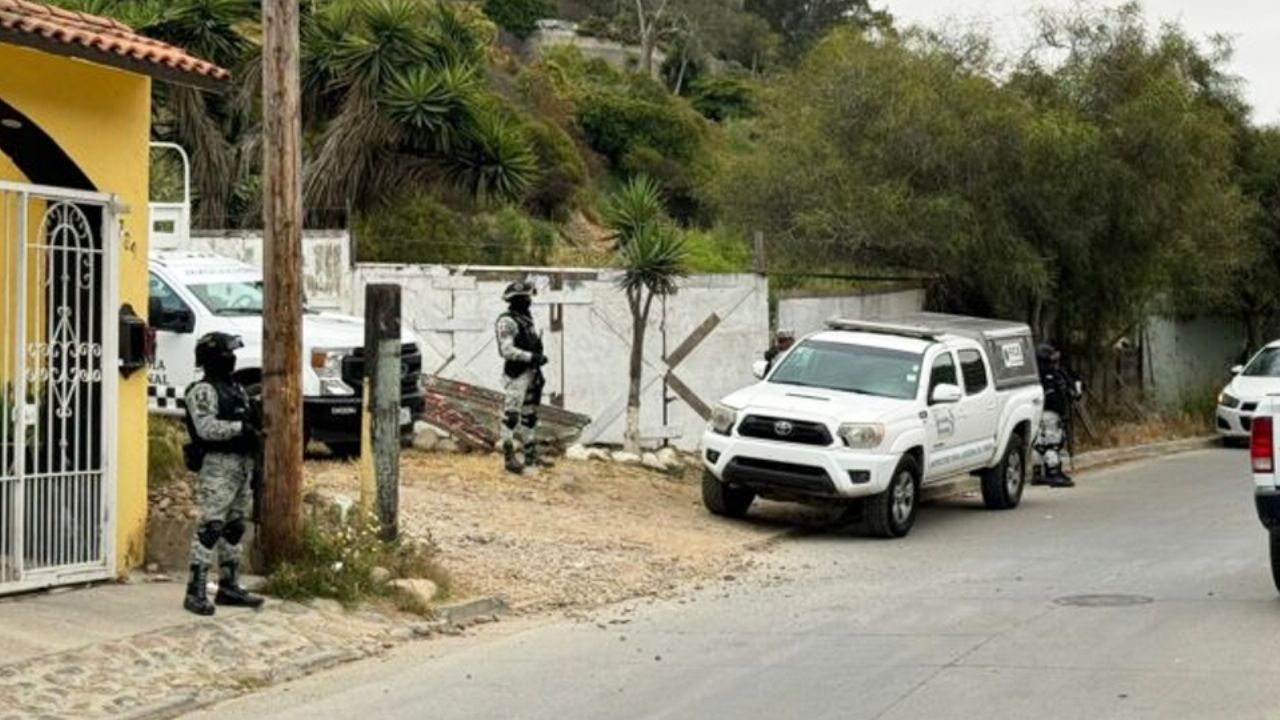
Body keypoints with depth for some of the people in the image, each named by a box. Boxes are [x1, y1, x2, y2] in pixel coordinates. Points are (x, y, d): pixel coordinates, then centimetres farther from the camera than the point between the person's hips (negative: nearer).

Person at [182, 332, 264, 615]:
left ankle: (229, 586, 20)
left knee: (234, 528, 13)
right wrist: (240, 427, -20)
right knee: (210, 528, -12)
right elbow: (206, 428, -21)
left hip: (242, 464, 9)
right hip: (218, 465, -9)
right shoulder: (203, 391, -9)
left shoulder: (237, 390, 19)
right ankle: (196, 591, -12)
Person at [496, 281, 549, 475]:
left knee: (530, 415, 12)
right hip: (515, 375, -9)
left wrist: (538, 373, 17)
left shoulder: (526, 319, 15)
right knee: (511, 415, -7)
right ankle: (509, 457, -5)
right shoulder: (507, 321, -12)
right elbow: (507, 350, -21)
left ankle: (531, 455, 19)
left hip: (530, 374, 9)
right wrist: (532, 357, -23)